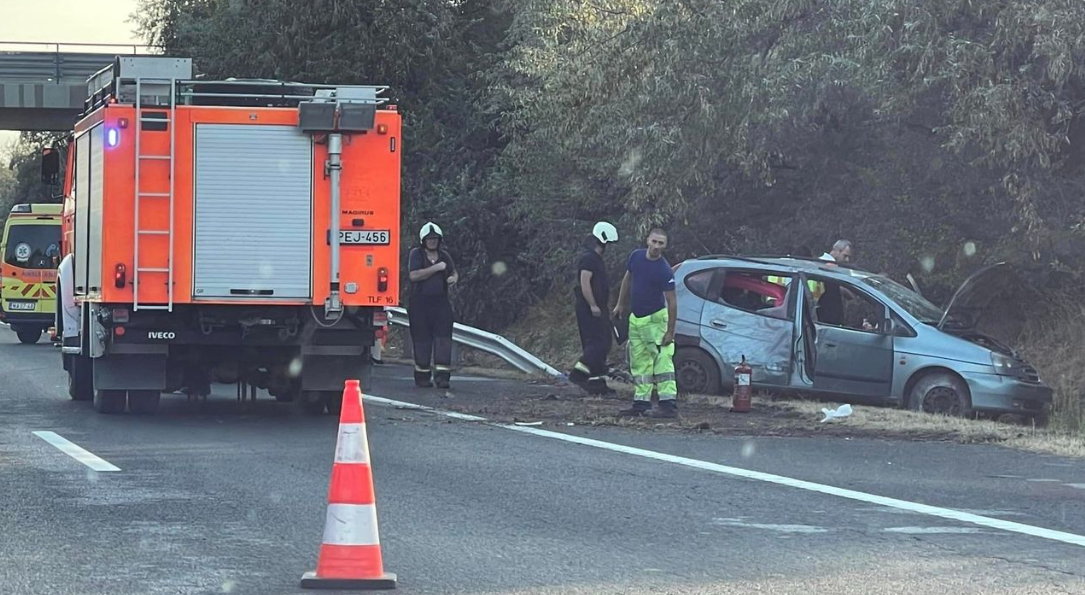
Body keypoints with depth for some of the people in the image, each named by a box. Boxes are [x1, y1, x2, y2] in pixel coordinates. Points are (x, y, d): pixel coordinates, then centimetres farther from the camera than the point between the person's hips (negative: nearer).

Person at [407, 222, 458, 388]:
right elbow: (414, 275, -15)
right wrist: (436, 268, -15)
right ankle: (422, 376, 10)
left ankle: (442, 376, -10)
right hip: (420, 304, -3)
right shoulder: (416, 254, -1)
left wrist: (453, 278, 3)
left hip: (441, 303, 3)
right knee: (422, 340, 1)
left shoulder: (444, 256, 13)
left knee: (443, 338, -8)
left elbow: (454, 273, 28)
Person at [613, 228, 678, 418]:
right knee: (639, 363, 11)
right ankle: (641, 403, 17)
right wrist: (620, 304, 19)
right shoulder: (636, 256, 0)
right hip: (635, 318, 7)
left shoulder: (664, 271, -19)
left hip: (655, 319, -7)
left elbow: (672, 301, -17)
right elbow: (627, 280, 17)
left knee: (662, 360, -13)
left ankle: (669, 404, -18)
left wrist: (670, 331, -19)